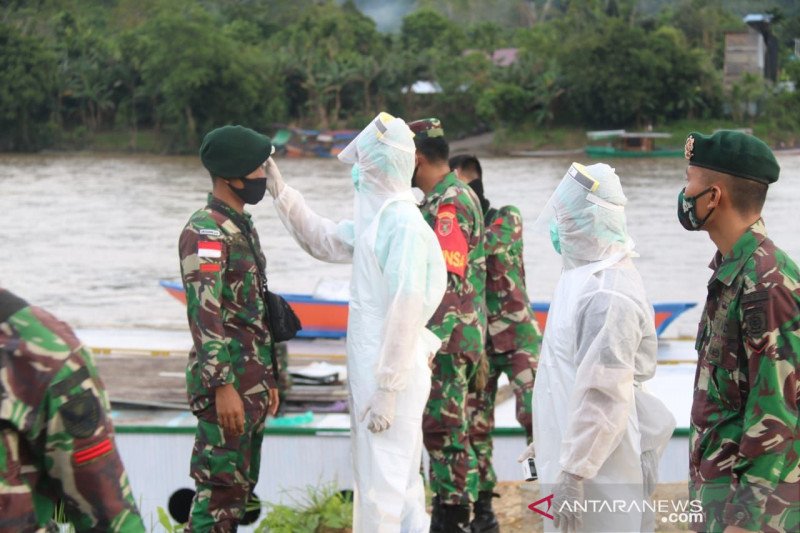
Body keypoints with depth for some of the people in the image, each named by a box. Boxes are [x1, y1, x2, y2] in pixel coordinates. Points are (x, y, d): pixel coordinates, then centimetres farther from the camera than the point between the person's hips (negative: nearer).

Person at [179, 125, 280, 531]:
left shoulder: (241, 227, 16)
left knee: (239, 489, 13)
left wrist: (268, 380, 23)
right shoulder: (205, 232, -15)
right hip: (226, 385, -10)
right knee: (219, 491, -8)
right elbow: (205, 314, -22)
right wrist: (223, 387, -26)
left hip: (252, 386, 10)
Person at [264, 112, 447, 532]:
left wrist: (387, 391, -23)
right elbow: (324, 240, 25)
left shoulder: (403, 223, -19)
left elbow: (406, 310, -23)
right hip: (372, 369, 10)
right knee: (401, 484, 17)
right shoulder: (376, 217, 9)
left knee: (380, 490, -5)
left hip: (391, 376, -10)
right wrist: (280, 191, 18)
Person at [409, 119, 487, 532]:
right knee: (440, 429, 14)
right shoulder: (445, 198, 16)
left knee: (446, 431, -6)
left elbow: (449, 281, -23)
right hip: (447, 338, 10)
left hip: (448, 338, -10)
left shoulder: (449, 203, -16)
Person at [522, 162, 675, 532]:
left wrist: (573, 474, -25)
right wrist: (548, 443, 24)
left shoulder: (608, 295, -21)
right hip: (569, 455, 10)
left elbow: (604, 397, -25)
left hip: (600, 474, -10)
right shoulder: (584, 276, 11)